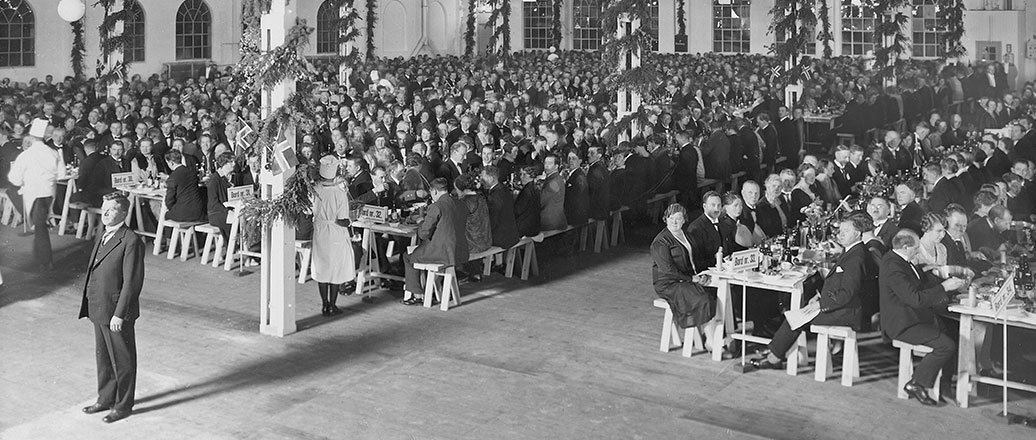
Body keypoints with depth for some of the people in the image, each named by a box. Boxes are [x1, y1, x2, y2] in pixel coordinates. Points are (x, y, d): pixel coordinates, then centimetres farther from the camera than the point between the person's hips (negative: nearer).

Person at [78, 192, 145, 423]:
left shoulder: (131, 242, -17)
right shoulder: (102, 237, 11)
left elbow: (132, 282, -20)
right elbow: (94, 273, 17)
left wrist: (119, 314, -20)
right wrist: (90, 305, 14)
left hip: (118, 313, -8)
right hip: (99, 310, 9)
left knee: (122, 361, 6)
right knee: (103, 357, 19)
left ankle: (123, 406, 20)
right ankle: (106, 399, 34)